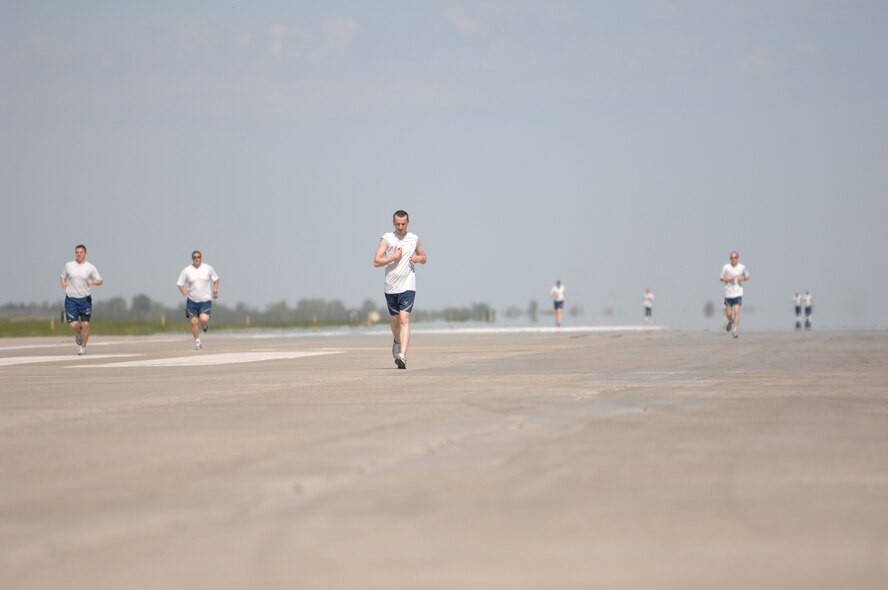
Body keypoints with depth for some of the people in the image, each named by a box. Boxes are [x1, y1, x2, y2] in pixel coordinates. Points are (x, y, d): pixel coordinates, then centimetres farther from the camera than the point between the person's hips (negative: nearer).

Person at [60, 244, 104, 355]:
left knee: (85, 324, -4)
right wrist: (63, 283, -5)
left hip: (85, 299, 0)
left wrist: (93, 282, -20)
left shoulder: (90, 267, 0)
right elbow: (62, 277, 17)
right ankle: (78, 334, 27)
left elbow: (100, 281, 2)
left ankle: (83, 347, 13)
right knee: (73, 324, -9)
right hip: (71, 299, 0)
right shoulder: (68, 265, 4)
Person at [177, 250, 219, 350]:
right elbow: (180, 283, 3)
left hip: (206, 300, -1)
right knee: (193, 322, 1)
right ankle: (197, 342, 18)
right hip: (192, 300, 1)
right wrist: (184, 292, -11)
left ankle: (205, 324, 19)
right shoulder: (186, 270, -4)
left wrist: (215, 290, 2)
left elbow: (216, 279, 12)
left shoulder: (208, 268, -2)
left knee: (204, 319, -19)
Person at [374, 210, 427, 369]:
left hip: (408, 287, -1)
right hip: (391, 287, 1)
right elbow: (376, 261, -6)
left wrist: (419, 258, -1)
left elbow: (424, 258, 22)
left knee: (404, 319, -15)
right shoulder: (387, 238, 1)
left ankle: (402, 356, -23)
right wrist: (395, 257, -15)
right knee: (395, 320, 15)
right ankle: (397, 342, 46)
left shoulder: (414, 239, 8)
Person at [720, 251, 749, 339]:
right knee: (728, 314, 4)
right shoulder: (726, 267, -2)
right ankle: (730, 321, 39)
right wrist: (729, 279, -14)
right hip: (728, 294, 0)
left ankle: (734, 331, -11)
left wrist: (742, 278, -7)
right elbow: (721, 279, 4)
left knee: (736, 311, -14)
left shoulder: (742, 267, 1)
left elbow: (747, 277, 15)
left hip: (738, 293, 0)